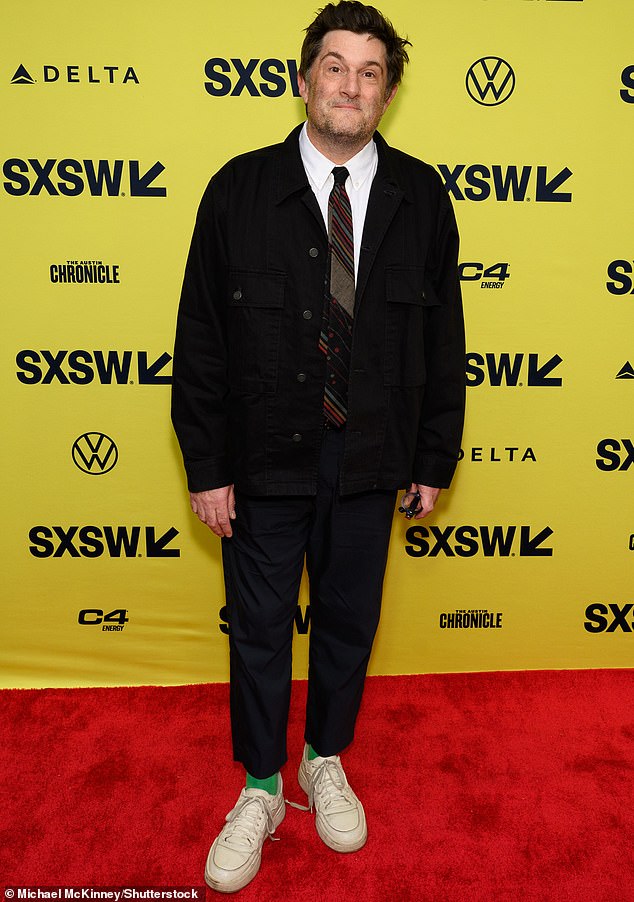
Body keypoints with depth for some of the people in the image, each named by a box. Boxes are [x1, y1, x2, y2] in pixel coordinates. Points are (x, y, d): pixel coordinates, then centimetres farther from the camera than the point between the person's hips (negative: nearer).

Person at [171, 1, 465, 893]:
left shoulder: (419, 197, 1)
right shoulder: (240, 190, -3)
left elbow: (442, 339, 3)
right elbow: (200, 339, -3)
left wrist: (434, 460, 2)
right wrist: (207, 467, -6)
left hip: (369, 458, 2)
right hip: (265, 456, -1)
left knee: (350, 621, 16)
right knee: (259, 628, 12)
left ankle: (327, 764, 44)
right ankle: (261, 791, 37)